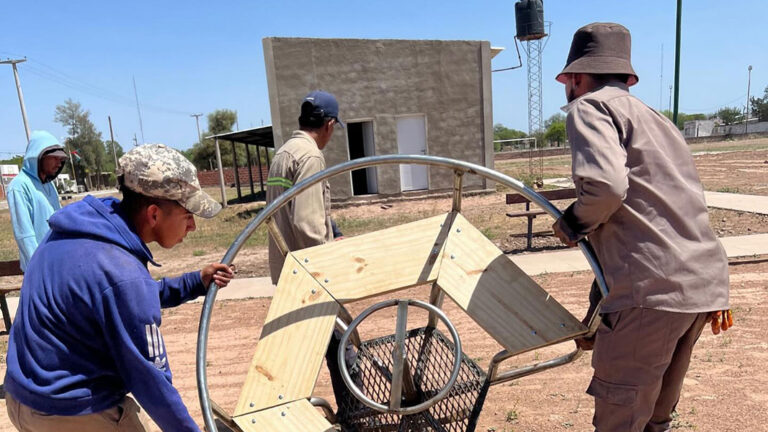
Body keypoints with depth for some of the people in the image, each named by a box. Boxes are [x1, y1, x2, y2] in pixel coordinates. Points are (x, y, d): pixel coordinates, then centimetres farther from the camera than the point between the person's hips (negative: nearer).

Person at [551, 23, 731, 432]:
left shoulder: (589, 106, -2)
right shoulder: (655, 118, 24)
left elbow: (605, 185, -21)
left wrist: (569, 224, -1)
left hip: (654, 287, -9)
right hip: (705, 282, 9)